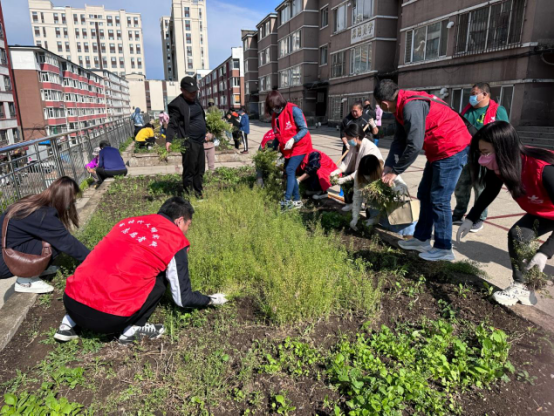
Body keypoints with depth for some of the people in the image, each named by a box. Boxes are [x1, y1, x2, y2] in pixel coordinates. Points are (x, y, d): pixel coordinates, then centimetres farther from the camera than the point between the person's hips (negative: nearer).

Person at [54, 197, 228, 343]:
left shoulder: (128, 222, 16)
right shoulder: (175, 243, -1)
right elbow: (183, 299, 7)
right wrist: (211, 300, 25)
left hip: (71, 302, 6)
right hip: (107, 317, -6)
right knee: (160, 279, 12)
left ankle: (69, 323, 24)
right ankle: (132, 330, 5)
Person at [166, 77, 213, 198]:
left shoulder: (195, 99, 13)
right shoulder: (177, 104, -12)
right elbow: (173, 124, -14)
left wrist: (206, 132, 22)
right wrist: (169, 140, -25)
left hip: (199, 141, 9)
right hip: (189, 143, -8)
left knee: (200, 170, 15)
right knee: (189, 171, -2)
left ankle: (199, 194, 28)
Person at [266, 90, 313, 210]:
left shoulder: (293, 110, -17)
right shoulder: (275, 115, 5)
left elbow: (304, 129, -19)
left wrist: (293, 139, -32)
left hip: (299, 146, -8)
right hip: (287, 149, 8)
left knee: (290, 170, -18)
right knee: (289, 172, 7)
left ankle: (287, 201, -17)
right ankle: (297, 200, 16)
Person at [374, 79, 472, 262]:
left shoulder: (411, 106, -25)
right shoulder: (403, 107, 7)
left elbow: (414, 145, -27)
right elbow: (399, 141, 7)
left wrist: (395, 171, -17)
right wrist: (388, 166, -4)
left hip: (453, 150, -10)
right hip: (439, 151, 10)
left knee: (439, 199, -6)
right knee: (425, 194, 14)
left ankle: (444, 248, 5)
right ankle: (422, 239, 24)